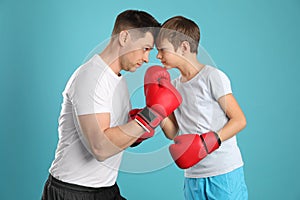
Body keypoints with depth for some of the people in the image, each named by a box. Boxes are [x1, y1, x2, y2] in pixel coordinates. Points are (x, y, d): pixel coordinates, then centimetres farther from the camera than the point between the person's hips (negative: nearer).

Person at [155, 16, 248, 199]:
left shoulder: (213, 76, -9)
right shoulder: (174, 85, 11)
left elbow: (239, 120, -10)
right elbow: (173, 133, 8)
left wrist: (209, 141, -21)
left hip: (224, 173, -6)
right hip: (193, 176, 6)